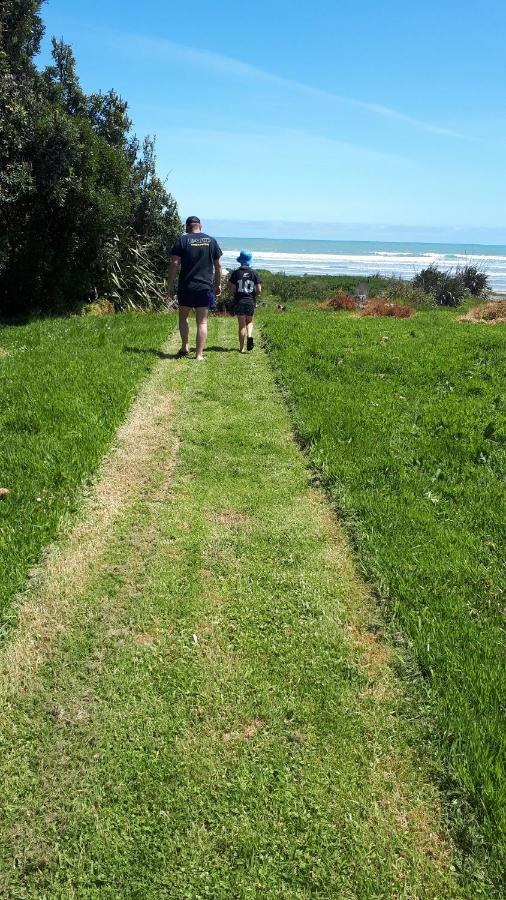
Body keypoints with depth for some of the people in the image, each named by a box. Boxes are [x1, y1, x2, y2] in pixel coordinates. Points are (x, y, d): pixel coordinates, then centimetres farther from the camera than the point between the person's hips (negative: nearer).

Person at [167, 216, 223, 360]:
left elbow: (174, 264, -5)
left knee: (183, 317, 19)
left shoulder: (182, 240, 0)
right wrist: (218, 284, 17)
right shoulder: (211, 241, 6)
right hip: (205, 287, 1)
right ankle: (199, 354, 0)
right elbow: (218, 265, 9)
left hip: (186, 286, -1)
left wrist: (170, 285, 0)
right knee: (202, 322, 2)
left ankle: (185, 347, 16)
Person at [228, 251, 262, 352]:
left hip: (239, 301, -1)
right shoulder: (254, 273, 0)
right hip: (251, 301, 1)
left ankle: (242, 348, 5)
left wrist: (233, 295, 15)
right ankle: (250, 336, -12)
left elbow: (231, 288, -5)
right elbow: (259, 290, -2)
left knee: (241, 324, 6)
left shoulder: (236, 273, -4)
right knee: (249, 322, 19)